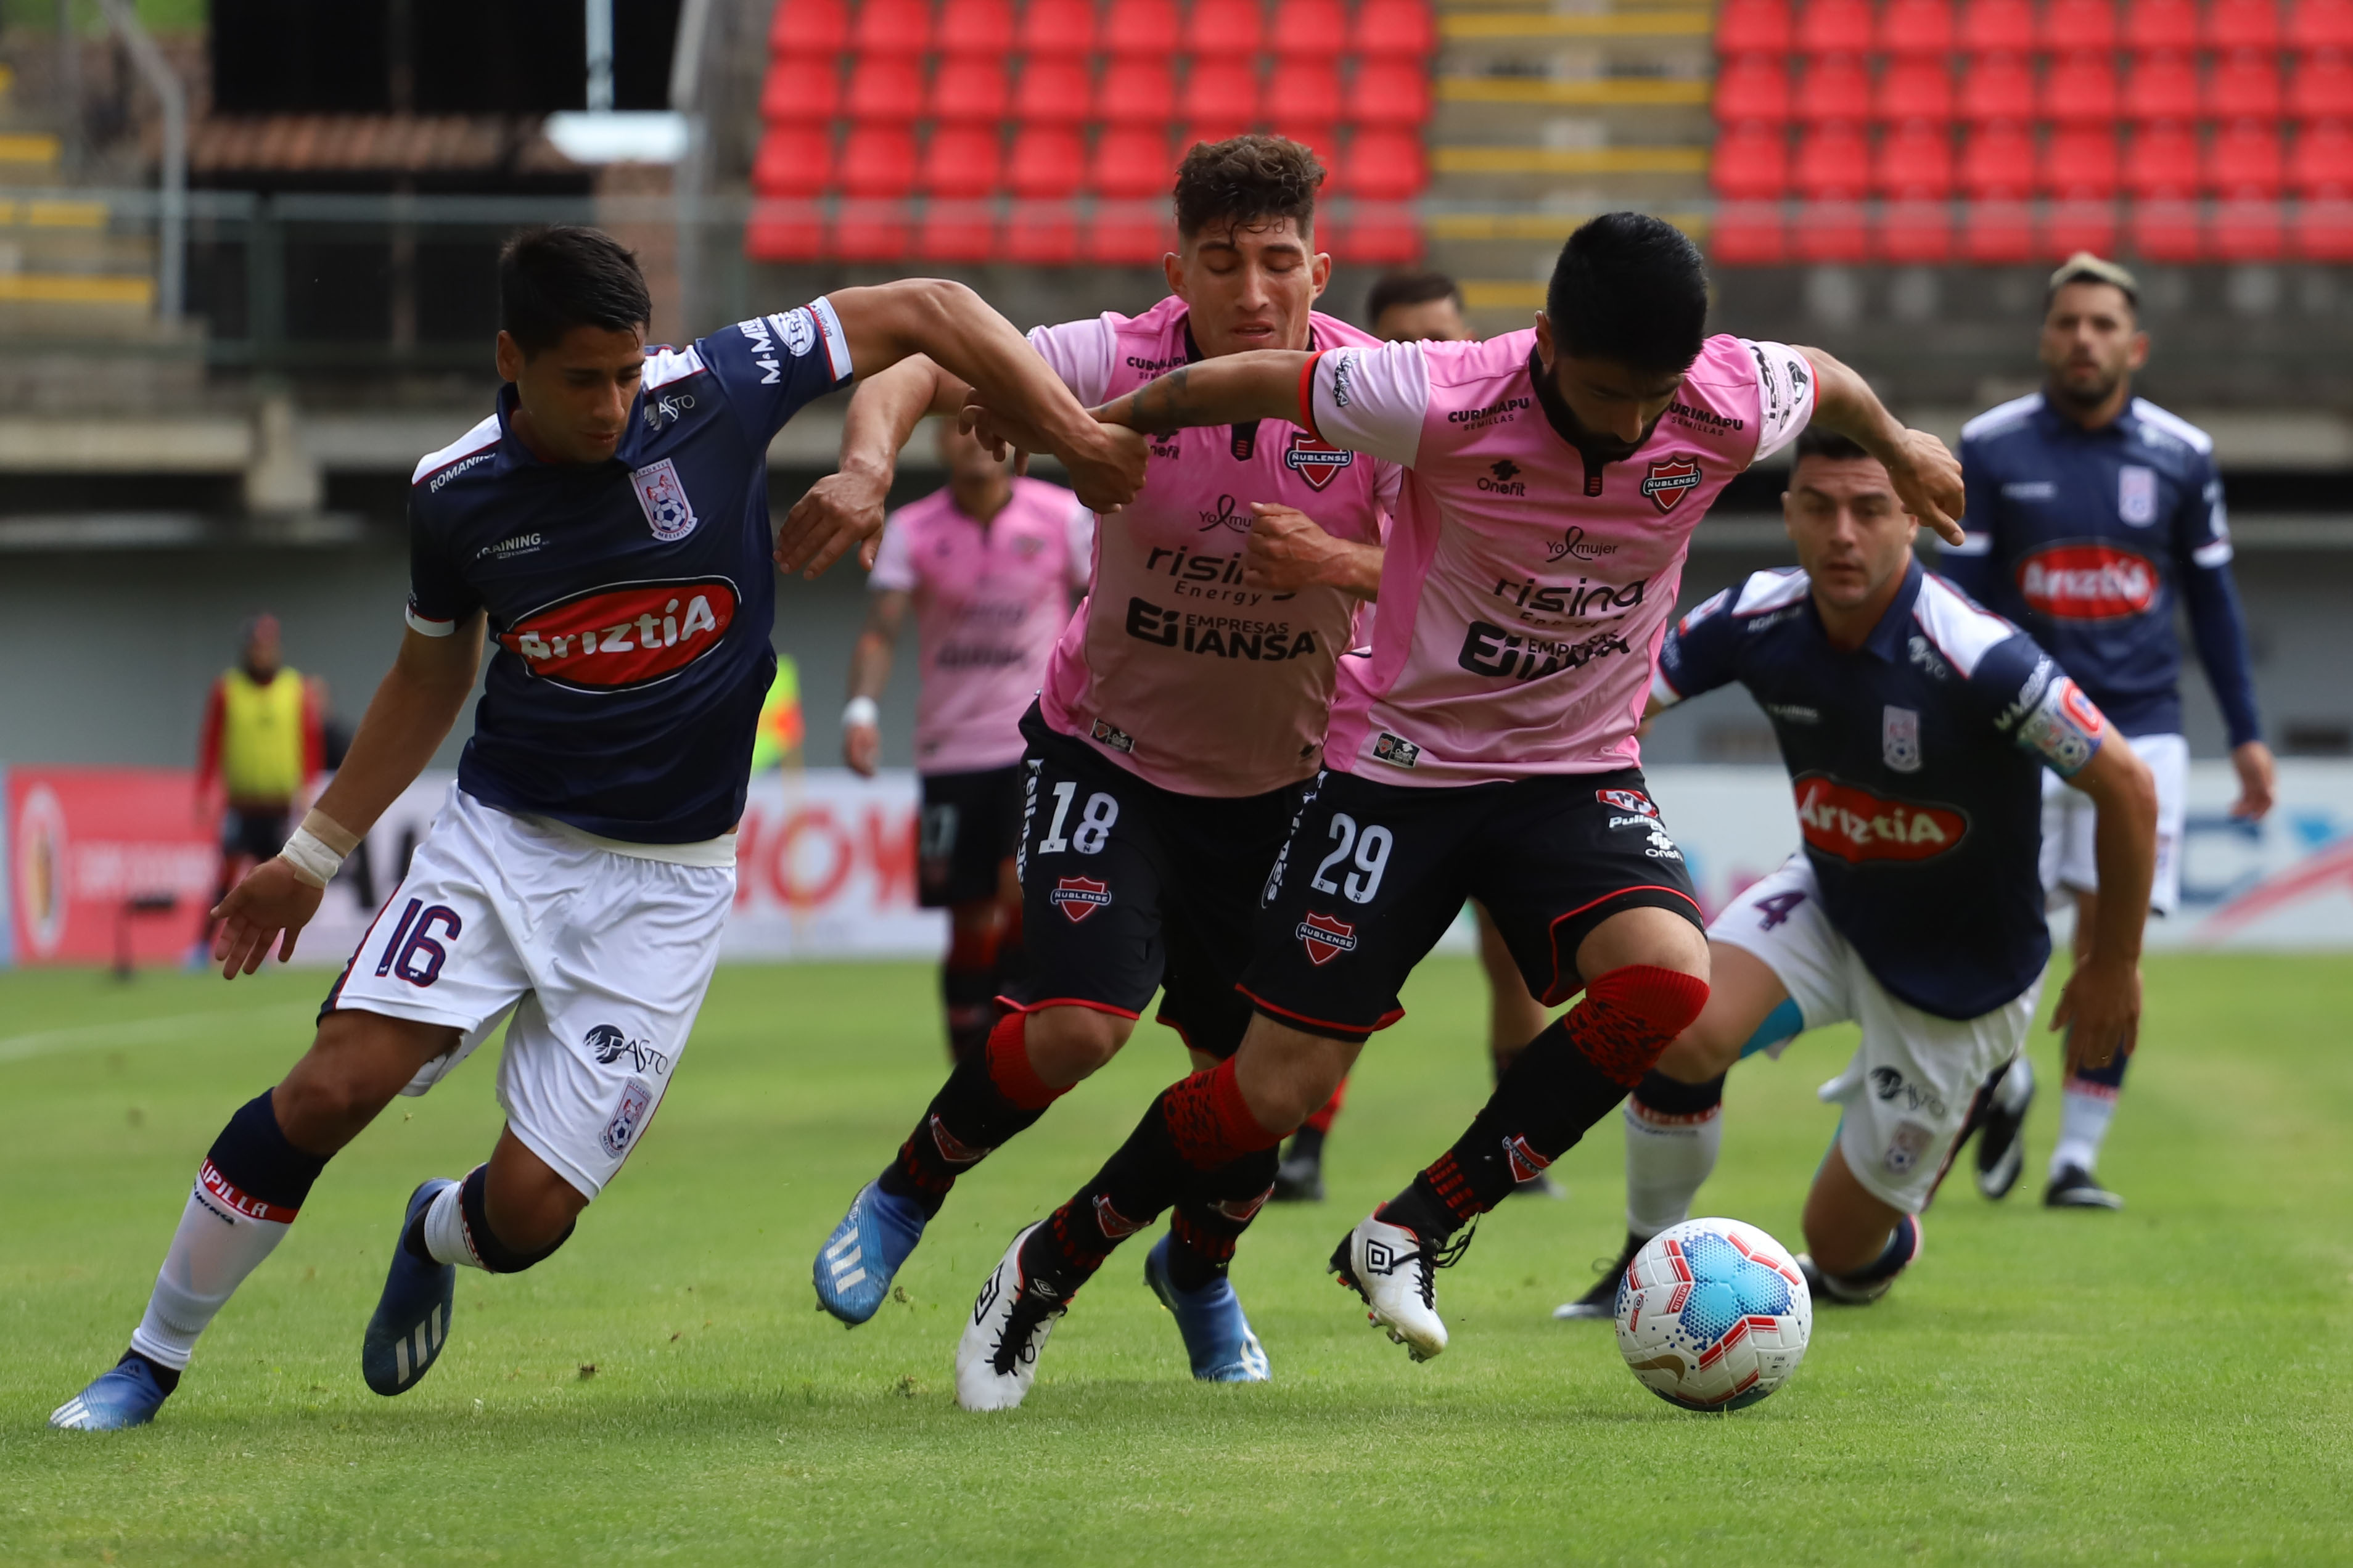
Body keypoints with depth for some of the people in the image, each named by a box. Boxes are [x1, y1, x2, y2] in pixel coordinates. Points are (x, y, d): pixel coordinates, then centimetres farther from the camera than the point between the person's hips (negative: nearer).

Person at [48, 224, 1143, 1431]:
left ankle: (440, 1235, 31)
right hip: (500, 838, 1)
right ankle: (151, 1362, 0)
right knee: (330, 1090, -18)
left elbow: (925, 312, -4)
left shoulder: (712, 393, -11)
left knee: (529, 1213, -9)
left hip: (663, 885, -1)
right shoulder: (456, 495, -4)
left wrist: (1077, 437, -10)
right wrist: (312, 853, 18)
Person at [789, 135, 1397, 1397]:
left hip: (1278, 777, 2)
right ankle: (905, 1197, 8)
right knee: (1080, 1023, -22)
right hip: (1108, 753, -2)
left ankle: (1199, 1267, 38)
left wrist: (1334, 562, -33)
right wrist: (869, 463, -40)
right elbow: (922, 368, -20)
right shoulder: (1122, 363, -19)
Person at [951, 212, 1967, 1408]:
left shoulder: (1733, 407, -16)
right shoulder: (1446, 403, -26)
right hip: (1402, 759, -3)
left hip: (1578, 769, 3)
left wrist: (1901, 452, 29)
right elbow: (1255, 382, -12)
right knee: (1276, 1088, -5)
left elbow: (1825, 381, 8)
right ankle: (1048, 1266, 20)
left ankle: (1409, 1237, -14)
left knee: (1667, 975, -28)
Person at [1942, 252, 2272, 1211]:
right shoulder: (1990, 449, 0)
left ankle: (2077, 1156, 2)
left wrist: (2246, 735, 10)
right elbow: (1962, 597, 2)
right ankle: (2005, 1086, 23)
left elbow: (2212, 601, 12)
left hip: (2139, 729, 1)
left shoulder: (2180, 457, 4)